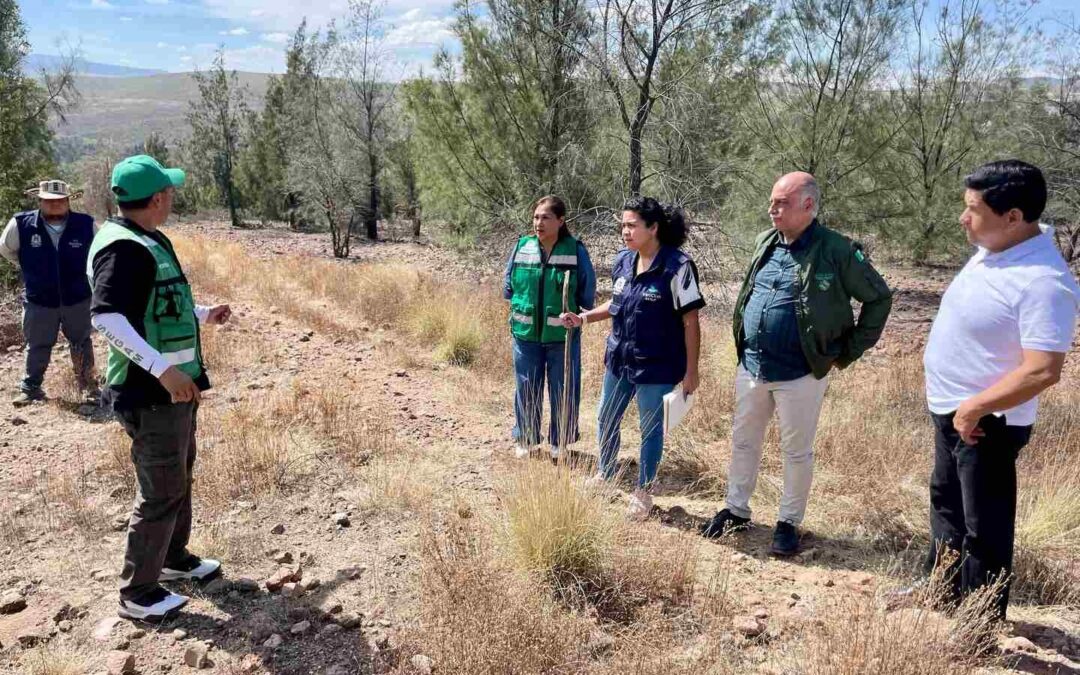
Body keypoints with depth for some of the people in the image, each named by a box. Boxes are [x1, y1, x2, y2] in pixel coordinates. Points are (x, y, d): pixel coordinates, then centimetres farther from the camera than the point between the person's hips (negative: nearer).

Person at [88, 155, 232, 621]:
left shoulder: (149, 242, 11)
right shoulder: (124, 248, -20)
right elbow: (105, 316, -32)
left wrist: (203, 315, 35)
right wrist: (162, 367, -39)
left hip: (175, 389, 10)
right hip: (151, 394, -10)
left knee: (180, 475, 22)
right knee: (161, 491, -1)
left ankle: (174, 558, 40)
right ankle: (138, 593, 14)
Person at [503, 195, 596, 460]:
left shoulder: (576, 251, -9)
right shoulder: (521, 247, -3)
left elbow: (587, 294, -2)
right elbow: (507, 287, 9)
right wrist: (523, 308, 4)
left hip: (563, 336, -2)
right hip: (526, 334, 2)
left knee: (564, 390, 9)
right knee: (527, 389, 13)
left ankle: (560, 442, 27)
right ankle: (525, 439, 30)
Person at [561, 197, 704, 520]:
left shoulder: (677, 266, -18)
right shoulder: (623, 261, 1)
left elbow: (690, 322, -15)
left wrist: (691, 371, -15)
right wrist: (583, 318, 2)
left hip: (656, 366, -6)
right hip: (619, 359, 7)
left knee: (650, 430, 10)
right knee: (606, 420, 20)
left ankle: (643, 491, 29)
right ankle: (604, 474, 43)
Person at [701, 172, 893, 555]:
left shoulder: (837, 251, -13)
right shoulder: (766, 243, 5)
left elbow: (879, 298, -5)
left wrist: (847, 352, -6)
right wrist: (743, 344, 14)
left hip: (800, 374, -6)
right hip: (751, 367, 6)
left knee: (797, 451, 9)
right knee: (743, 441, 16)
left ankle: (788, 522, 26)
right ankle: (736, 510, 32)